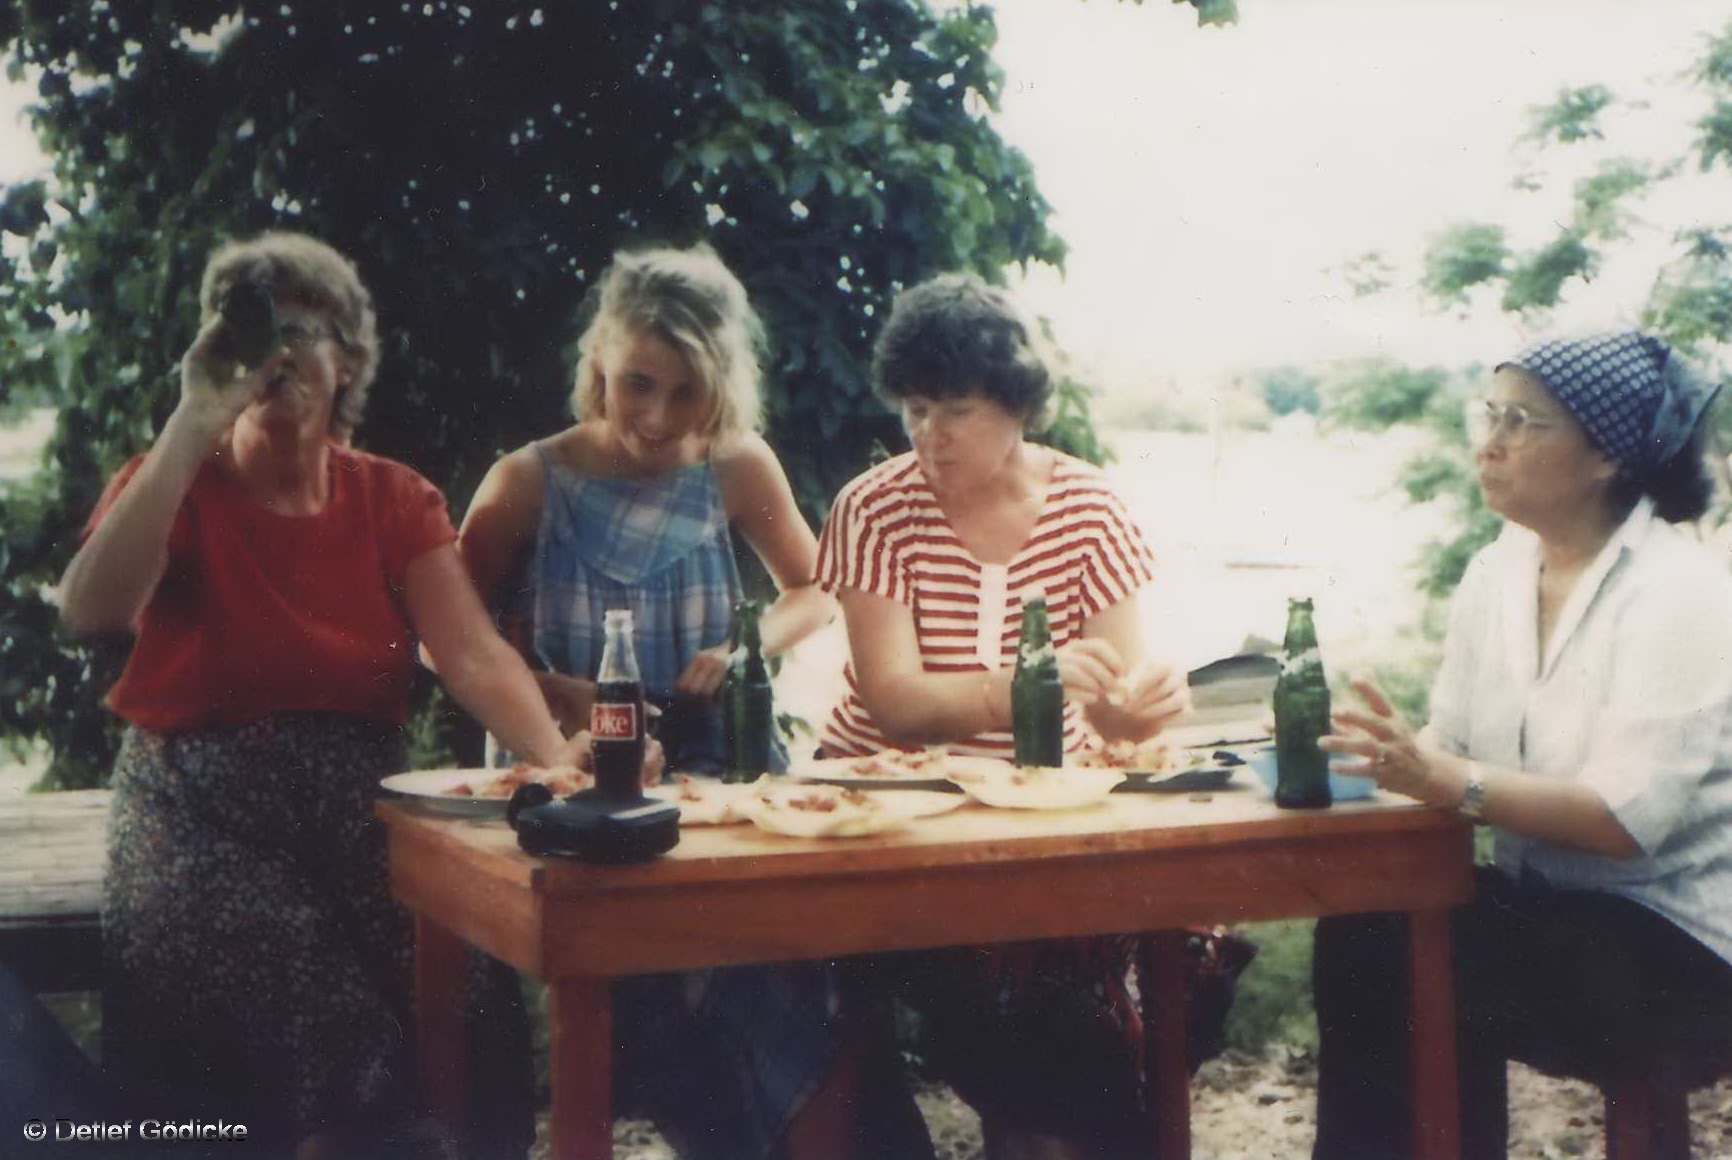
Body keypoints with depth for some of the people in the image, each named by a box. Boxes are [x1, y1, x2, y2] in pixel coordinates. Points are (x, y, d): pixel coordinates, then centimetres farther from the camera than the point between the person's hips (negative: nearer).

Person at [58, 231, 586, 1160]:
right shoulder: (177, 483, 2)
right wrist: (194, 426, -19)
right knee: (330, 1022, -28)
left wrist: (557, 756, -24)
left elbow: (475, 655, -4)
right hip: (199, 811, -3)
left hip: (357, 800, 3)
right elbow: (90, 611, -19)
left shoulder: (394, 502, 9)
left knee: (473, 990, -22)